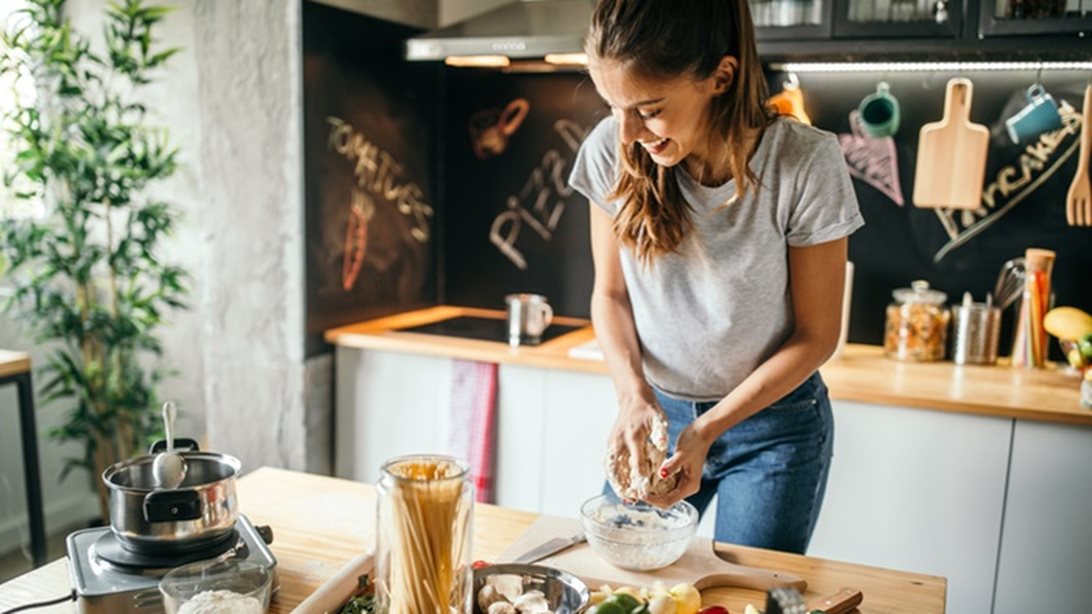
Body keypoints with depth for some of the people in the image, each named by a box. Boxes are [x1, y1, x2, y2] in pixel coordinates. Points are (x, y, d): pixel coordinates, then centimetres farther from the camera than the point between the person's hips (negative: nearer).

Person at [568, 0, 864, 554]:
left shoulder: (805, 164, -22)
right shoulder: (611, 151, -15)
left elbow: (816, 335, -12)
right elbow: (610, 293, -1)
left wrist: (708, 430, -19)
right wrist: (634, 394, -17)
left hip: (773, 422, -2)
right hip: (654, 408, 3)